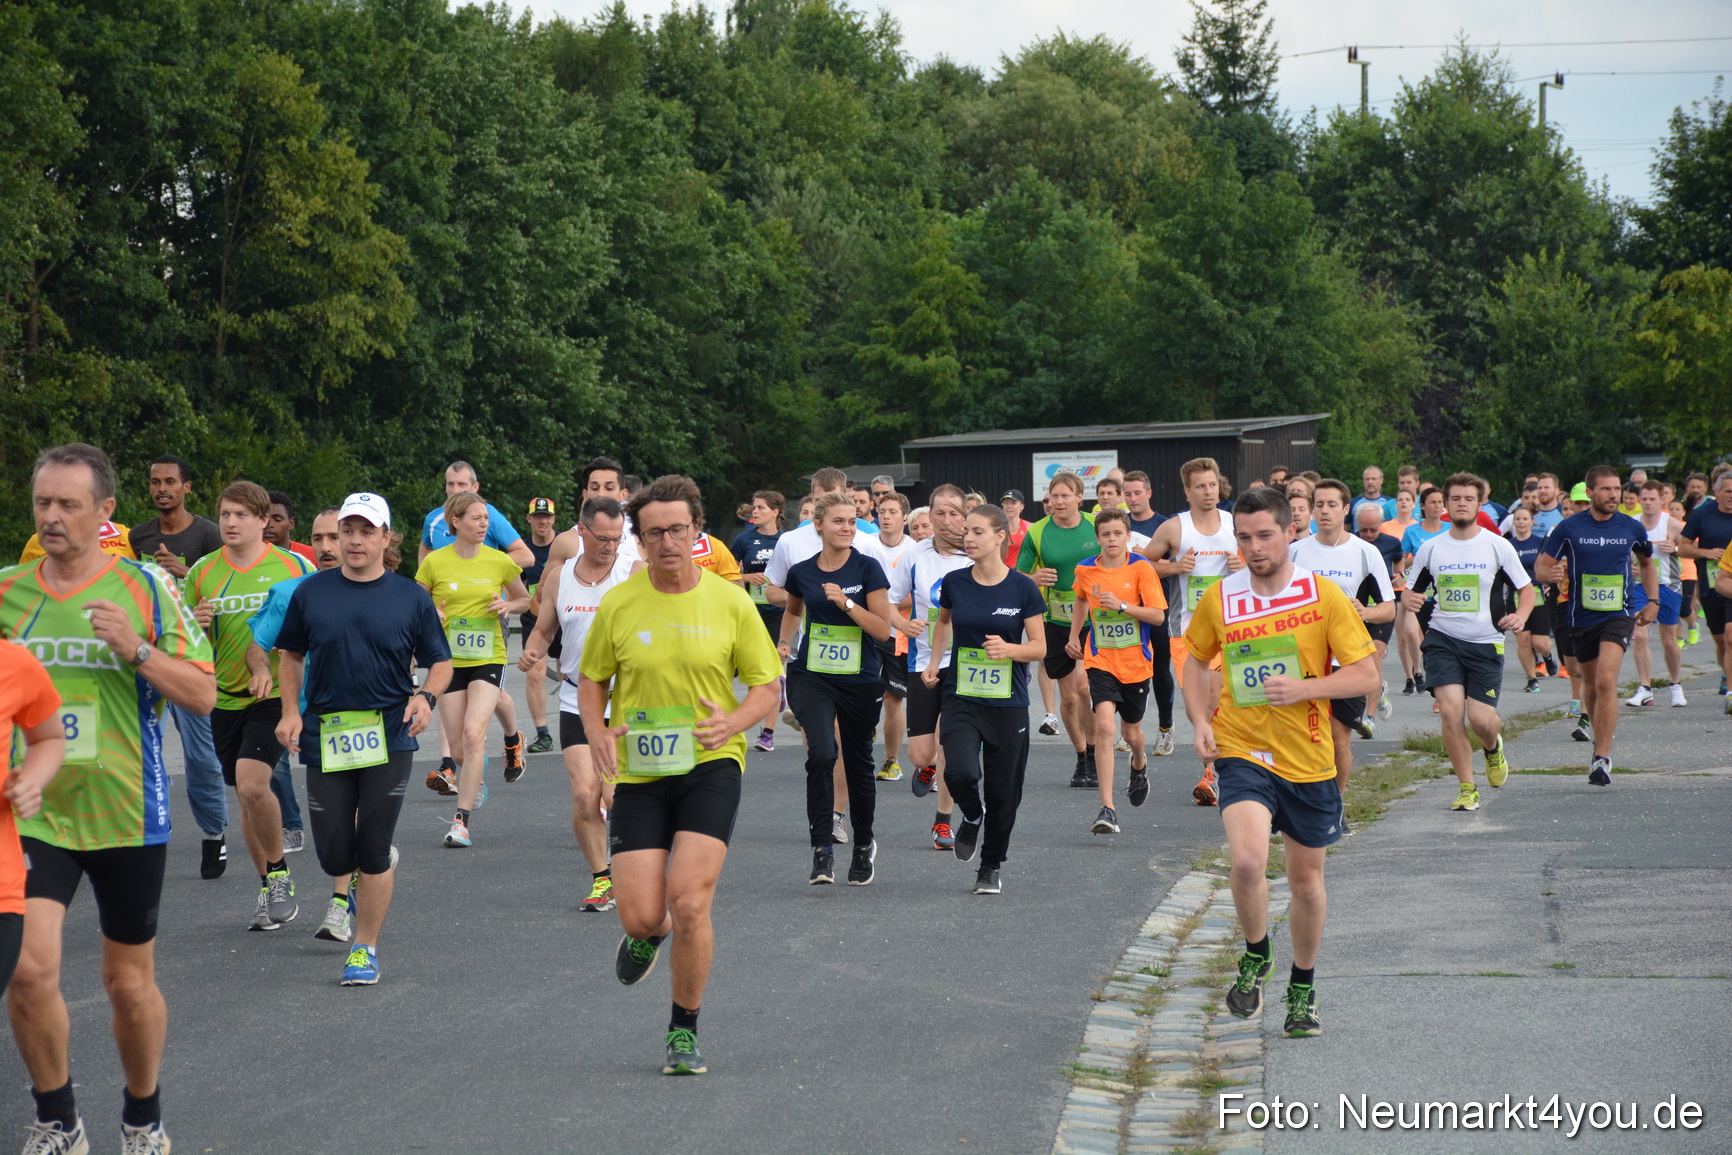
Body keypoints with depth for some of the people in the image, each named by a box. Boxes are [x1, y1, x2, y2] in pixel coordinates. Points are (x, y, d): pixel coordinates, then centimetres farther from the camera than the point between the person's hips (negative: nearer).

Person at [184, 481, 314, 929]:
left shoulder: (294, 568, -2)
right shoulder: (202, 572, 4)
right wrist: (195, 624, -14)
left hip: (275, 693, -4)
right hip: (225, 698, 4)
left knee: (252, 782, -22)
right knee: (246, 796, 11)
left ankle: (279, 875, -2)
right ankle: (270, 891, 25)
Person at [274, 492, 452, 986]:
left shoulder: (411, 597, 3)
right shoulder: (311, 592, 7)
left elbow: (440, 662, 9)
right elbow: (292, 655, 16)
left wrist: (426, 696, -11)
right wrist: (291, 712, 4)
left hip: (389, 735, -1)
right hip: (325, 735, 2)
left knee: (373, 853, -4)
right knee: (334, 854, 0)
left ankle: (365, 948, 10)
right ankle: (366, 875, 37)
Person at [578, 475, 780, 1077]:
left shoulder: (731, 602, -1)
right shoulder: (618, 604, 1)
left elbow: (765, 684, 5)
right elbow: (591, 678, 12)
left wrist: (732, 722, -16)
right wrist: (596, 733, -8)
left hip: (710, 766, -1)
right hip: (638, 773, 1)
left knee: (689, 902, -16)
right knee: (641, 916, -6)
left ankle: (684, 1032, 5)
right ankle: (648, 934, 36)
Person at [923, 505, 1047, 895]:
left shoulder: (1023, 588, -6)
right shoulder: (954, 583, 1)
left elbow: (1039, 646, -1)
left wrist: (1009, 649, -20)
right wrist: (936, 659, 11)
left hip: (1008, 704, -1)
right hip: (961, 698, 1)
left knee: (1002, 790, 3)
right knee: (960, 772, -22)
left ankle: (992, 866, 25)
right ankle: (971, 816, 14)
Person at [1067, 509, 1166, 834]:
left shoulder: (1141, 568, -9)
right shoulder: (1085, 570, -1)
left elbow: (1158, 615, -13)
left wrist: (1122, 605, -24)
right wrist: (1074, 635, 16)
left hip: (1136, 663, 0)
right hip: (1100, 661, 0)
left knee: (1131, 732, 16)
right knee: (1104, 728, -19)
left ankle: (1139, 763, 56)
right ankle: (1107, 809, -20)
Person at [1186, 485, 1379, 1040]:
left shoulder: (1324, 595, -7)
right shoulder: (1219, 598, -1)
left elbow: (1366, 675, -6)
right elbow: (1196, 659, 17)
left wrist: (1305, 688, -20)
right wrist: (1201, 722, 2)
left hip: (1309, 761, 1)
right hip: (1242, 752, -1)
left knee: (1307, 879, 12)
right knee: (1248, 861, -24)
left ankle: (1302, 989, 35)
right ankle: (1255, 956, 5)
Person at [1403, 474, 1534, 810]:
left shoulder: (1498, 546, 1)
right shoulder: (1429, 548, 5)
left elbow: (1526, 588, 8)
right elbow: (1410, 590, 14)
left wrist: (1520, 616, -13)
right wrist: (1409, 600, -11)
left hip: (1486, 643, -1)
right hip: (1442, 640, 1)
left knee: (1481, 718, -9)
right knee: (1450, 711, -14)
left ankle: (1493, 748, 31)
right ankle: (1467, 788, 1)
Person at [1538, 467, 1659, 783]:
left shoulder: (1632, 528, 1)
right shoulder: (1569, 527, -4)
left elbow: (1647, 562, 20)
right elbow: (1540, 567, 0)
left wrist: (1653, 602, 11)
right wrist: (1552, 573, -24)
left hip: (1618, 616, -1)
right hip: (1582, 617, 1)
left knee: (1606, 680, -19)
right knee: (1591, 686, 13)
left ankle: (1602, 758, -19)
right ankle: (1600, 740, 37)